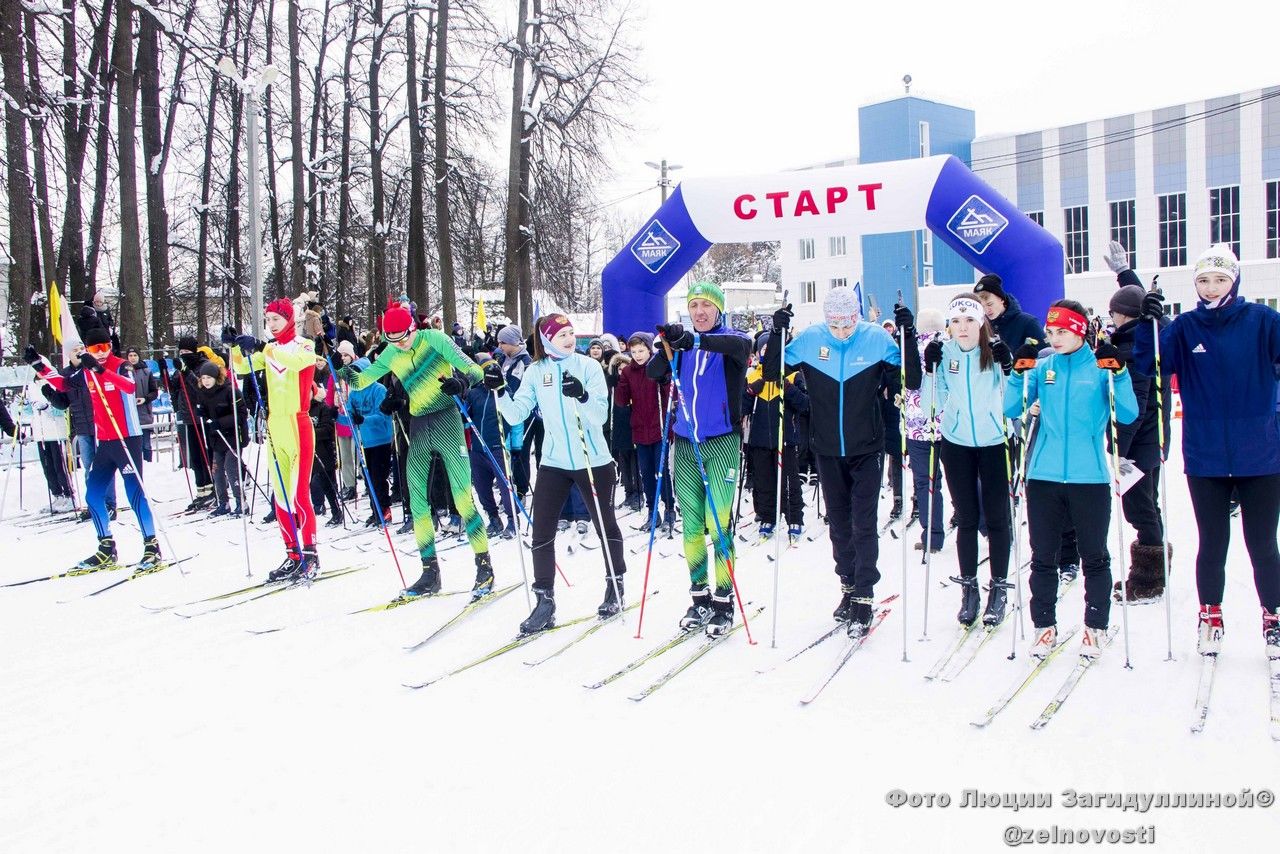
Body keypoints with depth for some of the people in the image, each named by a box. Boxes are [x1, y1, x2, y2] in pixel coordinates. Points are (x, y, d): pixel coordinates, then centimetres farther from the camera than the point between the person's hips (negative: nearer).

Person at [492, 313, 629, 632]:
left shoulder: (588, 366, -7)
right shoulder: (536, 371, 0)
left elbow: (601, 415, -15)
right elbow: (516, 415, -4)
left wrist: (582, 396, -34)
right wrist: (500, 390, -19)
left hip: (594, 461, -2)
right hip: (554, 462, 2)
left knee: (606, 525, 12)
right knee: (541, 532, -2)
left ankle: (615, 586, 30)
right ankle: (544, 600, 8)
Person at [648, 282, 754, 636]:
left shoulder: (729, 341, -1)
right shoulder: (683, 345, 9)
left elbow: (742, 345, -26)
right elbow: (653, 372, -3)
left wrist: (695, 339, -39)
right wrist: (667, 347, -23)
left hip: (721, 442, -4)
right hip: (685, 444, 4)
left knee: (718, 523, -8)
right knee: (691, 525, 8)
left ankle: (723, 601, 2)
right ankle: (699, 596, 19)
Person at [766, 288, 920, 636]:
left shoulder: (876, 339, -11)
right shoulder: (809, 339, -7)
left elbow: (912, 380, -9)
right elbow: (772, 373, -2)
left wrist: (909, 335, -20)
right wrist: (777, 334, -16)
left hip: (866, 449, -2)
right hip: (828, 450, 3)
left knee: (863, 525, -3)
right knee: (839, 524, 14)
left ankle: (863, 599, 4)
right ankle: (848, 586, 29)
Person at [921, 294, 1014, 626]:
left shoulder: (996, 351, -10)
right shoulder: (944, 353, -5)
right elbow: (931, 403, -6)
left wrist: (1009, 367, -27)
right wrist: (930, 369, -17)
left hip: (994, 442, -2)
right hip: (956, 444, 2)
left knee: (996, 517, 4)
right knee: (966, 518, 8)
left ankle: (999, 588, 18)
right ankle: (969, 588, 20)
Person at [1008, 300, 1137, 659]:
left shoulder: (1101, 367, 0)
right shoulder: (1042, 367, 7)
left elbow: (1127, 416, -8)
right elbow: (1011, 410, 2)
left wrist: (1118, 373, -19)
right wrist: (1019, 373, -11)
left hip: (1090, 477, -2)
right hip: (1044, 477, 2)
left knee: (1094, 557, 8)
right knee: (1043, 557, 8)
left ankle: (1095, 627, 20)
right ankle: (1045, 626, 20)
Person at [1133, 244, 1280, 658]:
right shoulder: (1185, 327, 0)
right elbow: (1150, 364, -10)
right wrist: (1146, 324, -25)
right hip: (1205, 458, 1)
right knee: (1212, 544, 11)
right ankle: (1210, 618, 27)